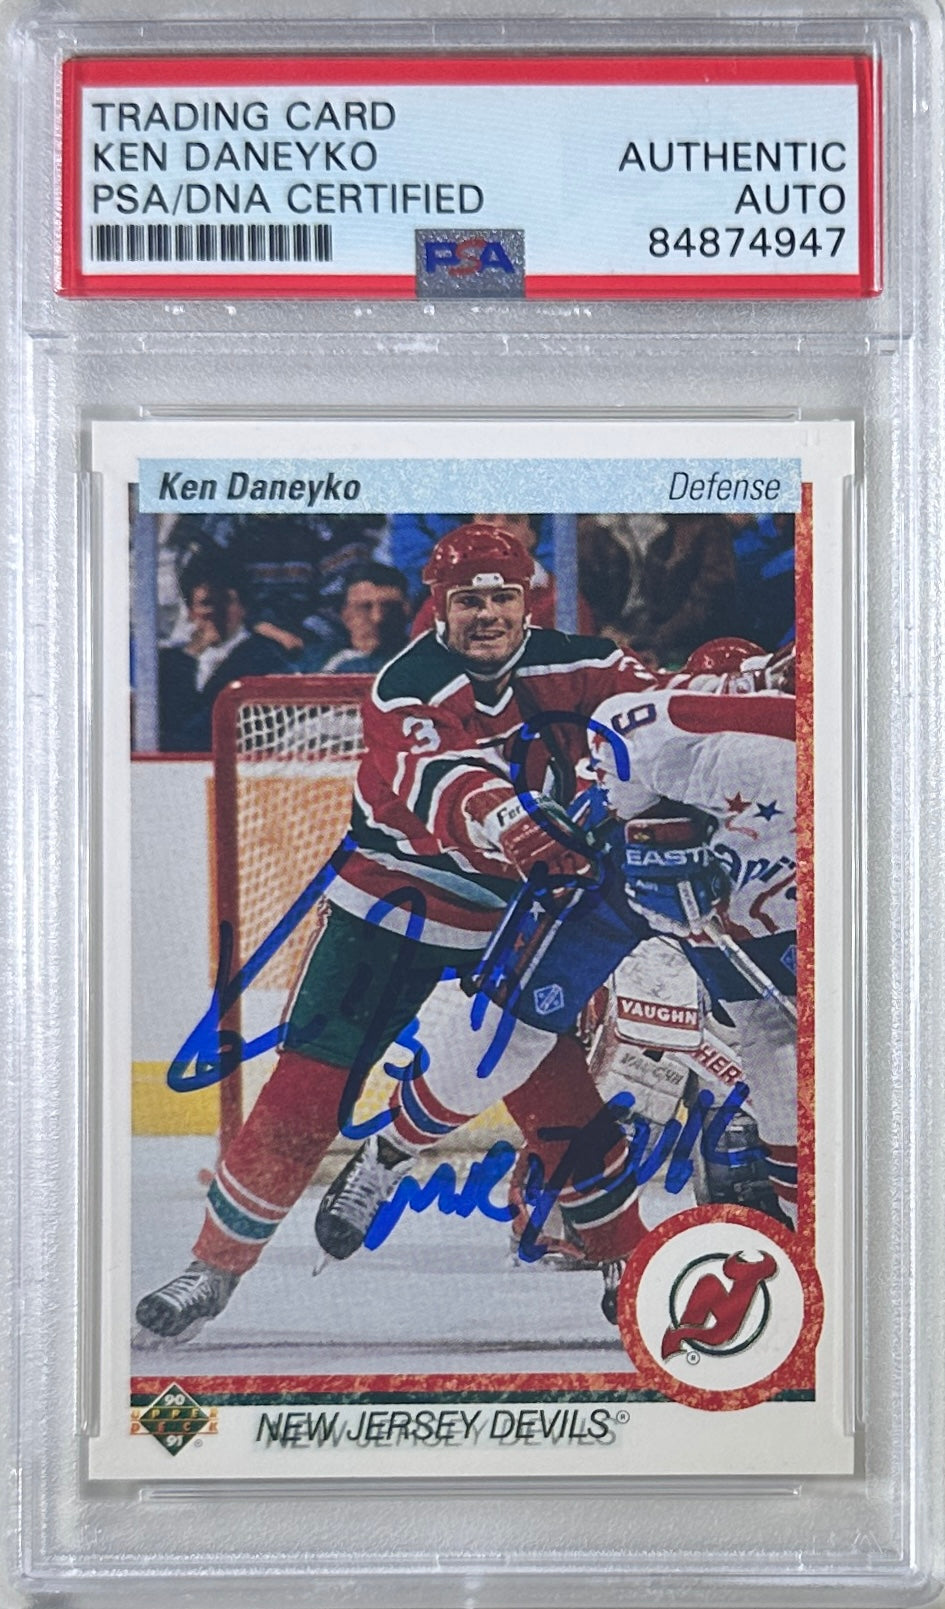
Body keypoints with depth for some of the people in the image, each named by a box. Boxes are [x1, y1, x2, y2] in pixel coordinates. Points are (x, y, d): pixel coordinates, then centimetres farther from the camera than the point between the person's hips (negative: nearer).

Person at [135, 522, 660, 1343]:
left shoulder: (563, 666, -5)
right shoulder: (409, 687, -20)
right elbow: (449, 790, -37)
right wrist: (516, 831, -57)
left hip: (508, 913, 3)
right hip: (390, 899, -3)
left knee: (558, 1083, 1)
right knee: (308, 1086, -7)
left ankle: (626, 1255, 23)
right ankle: (216, 1265, 8)